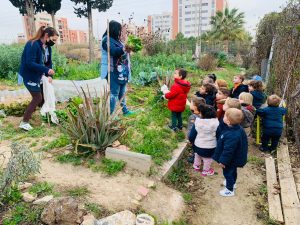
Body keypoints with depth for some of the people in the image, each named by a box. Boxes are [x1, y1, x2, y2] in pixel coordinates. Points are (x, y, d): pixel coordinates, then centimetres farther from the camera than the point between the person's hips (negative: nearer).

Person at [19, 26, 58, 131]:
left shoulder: (47, 47, 3)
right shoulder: (33, 45, -24)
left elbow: (48, 62, 5)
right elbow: (30, 63, -29)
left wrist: (49, 75, -10)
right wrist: (46, 70, -33)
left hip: (39, 76, 8)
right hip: (30, 76, -8)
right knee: (37, 98, -4)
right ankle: (24, 122, 6)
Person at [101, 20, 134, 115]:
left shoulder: (116, 40, 15)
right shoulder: (107, 40, -14)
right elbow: (114, 51, -34)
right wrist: (124, 49, -50)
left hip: (121, 72, 10)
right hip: (113, 72, -10)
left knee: (122, 92, 17)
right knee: (114, 93, -10)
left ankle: (125, 110, 29)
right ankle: (110, 114, -3)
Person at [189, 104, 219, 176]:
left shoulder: (197, 122, -18)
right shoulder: (216, 122, -18)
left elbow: (192, 135, -8)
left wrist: (191, 140, 12)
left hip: (198, 145, 2)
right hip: (210, 147, -1)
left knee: (197, 156, 29)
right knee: (207, 159, 21)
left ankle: (196, 166, 50)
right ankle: (206, 171, 38)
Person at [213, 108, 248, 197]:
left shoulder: (231, 135, -41)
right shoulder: (238, 128, -10)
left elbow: (228, 150, -32)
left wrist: (223, 161, -19)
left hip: (231, 160, -9)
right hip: (235, 158, 9)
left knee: (228, 173, 13)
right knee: (233, 171, 30)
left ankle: (230, 190, 33)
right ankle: (232, 183, 55)